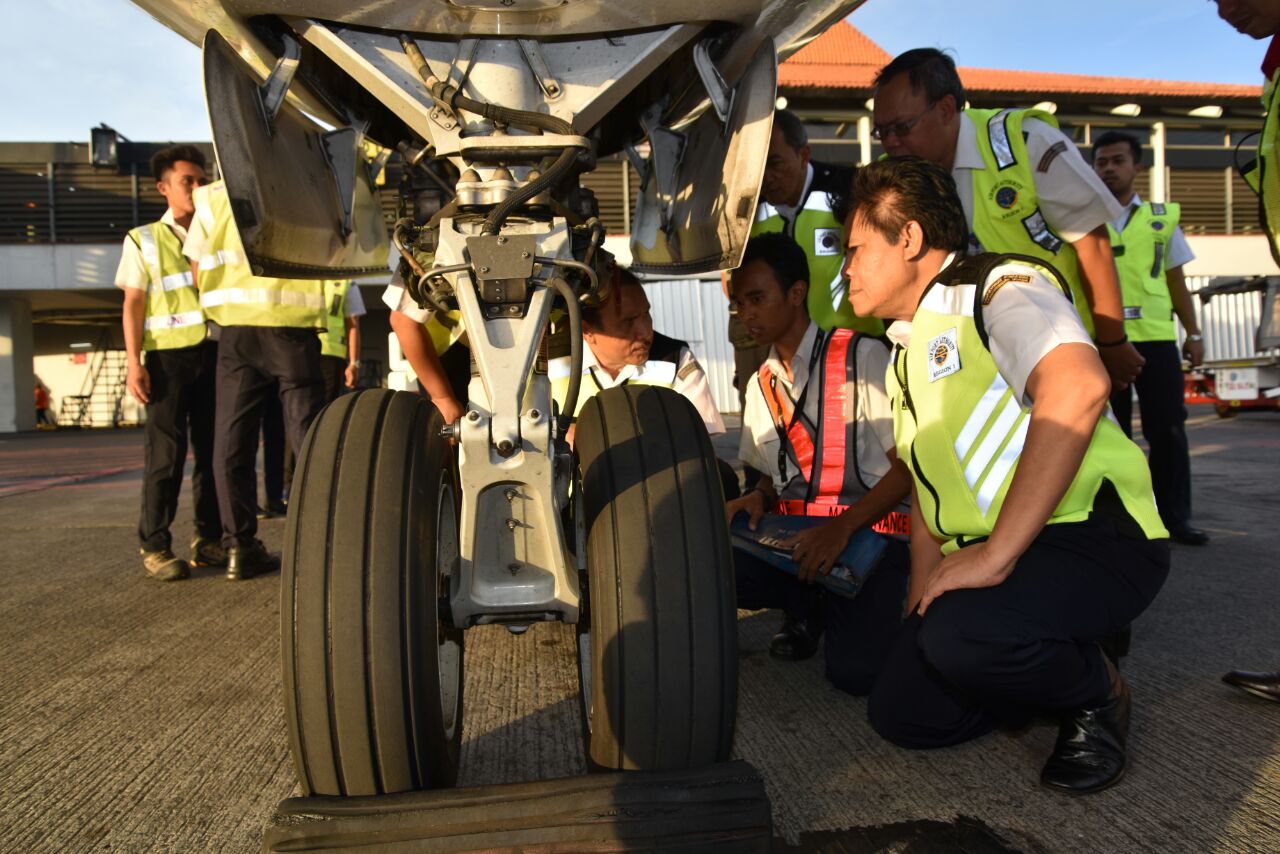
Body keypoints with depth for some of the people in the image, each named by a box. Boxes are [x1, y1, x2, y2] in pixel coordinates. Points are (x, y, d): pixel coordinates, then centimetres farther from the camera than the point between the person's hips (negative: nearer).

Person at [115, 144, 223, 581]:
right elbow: (133, 306, 2)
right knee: (165, 453, -4)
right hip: (168, 355, -3)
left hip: (214, 353, 4)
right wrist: (133, 361, -9)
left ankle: (207, 539, 11)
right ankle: (154, 545, 2)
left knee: (212, 449, 3)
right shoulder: (143, 240, 8)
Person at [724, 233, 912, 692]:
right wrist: (759, 496, -3)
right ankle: (807, 606, 4)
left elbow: (908, 466, -9)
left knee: (854, 668, -28)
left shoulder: (863, 357, -7)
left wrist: (844, 526, -22)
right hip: (792, 541, 5)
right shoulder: (762, 383, 14)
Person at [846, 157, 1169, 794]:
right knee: (899, 711, -3)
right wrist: (920, 605, 11)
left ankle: (1098, 694, -2)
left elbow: (1077, 388, -30)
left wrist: (995, 555, -30)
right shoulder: (908, 352, 19)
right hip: (989, 559, 8)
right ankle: (1048, 677, 19)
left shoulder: (998, 285, -10)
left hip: (1095, 535, -8)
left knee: (962, 637, -34)